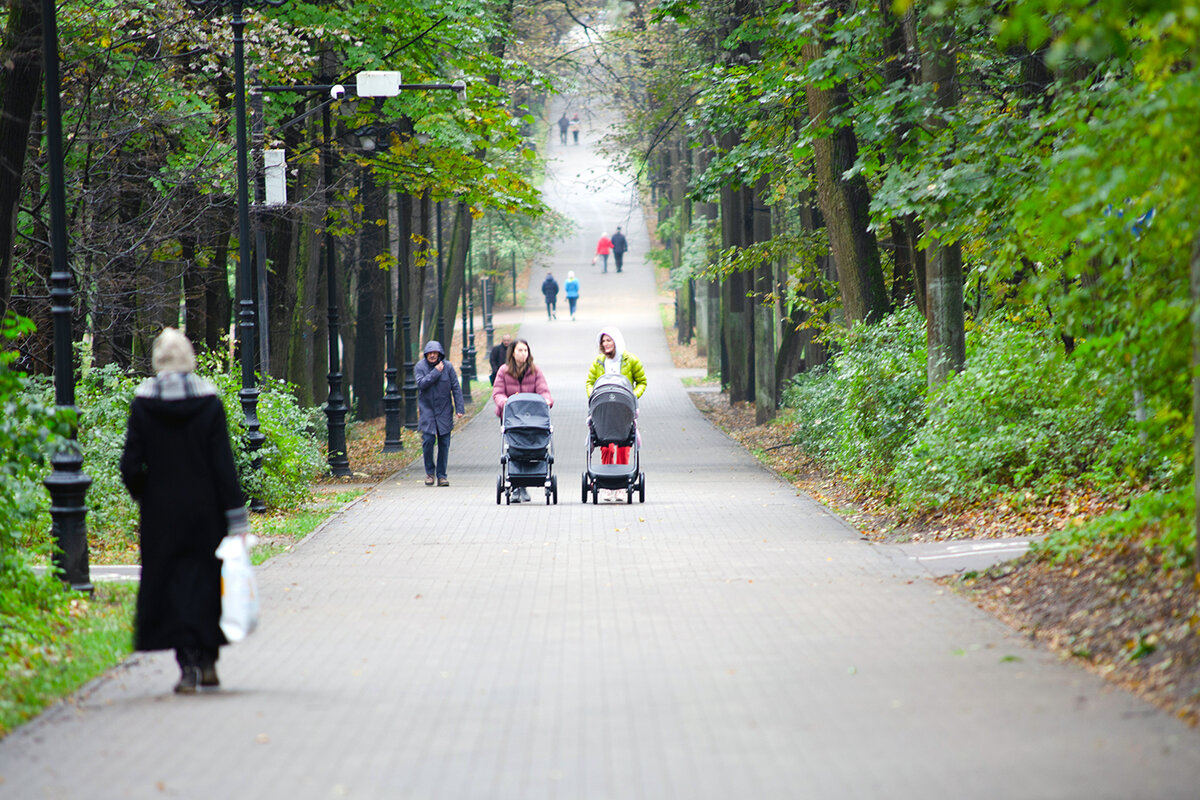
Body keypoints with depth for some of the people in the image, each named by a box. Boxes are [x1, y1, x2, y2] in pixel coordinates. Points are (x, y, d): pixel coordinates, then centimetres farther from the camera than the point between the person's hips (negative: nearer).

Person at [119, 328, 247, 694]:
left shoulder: (143, 404, -6)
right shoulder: (208, 401, -6)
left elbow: (131, 464, -6)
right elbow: (223, 463, -7)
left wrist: (143, 496, 13)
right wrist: (236, 515, -4)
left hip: (161, 512, 0)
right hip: (204, 509, 0)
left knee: (173, 585, 5)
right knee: (206, 579, 13)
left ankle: (188, 664, -4)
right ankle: (208, 661, 17)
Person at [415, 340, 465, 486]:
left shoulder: (447, 366, -1)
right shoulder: (420, 367, -2)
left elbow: (456, 388, 1)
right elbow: (421, 383, -17)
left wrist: (459, 408, -4)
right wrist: (436, 372, -20)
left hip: (444, 410, 1)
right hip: (427, 409, -1)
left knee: (444, 443, 1)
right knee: (428, 440, -12)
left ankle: (442, 475, 9)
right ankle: (429, 471, 6)